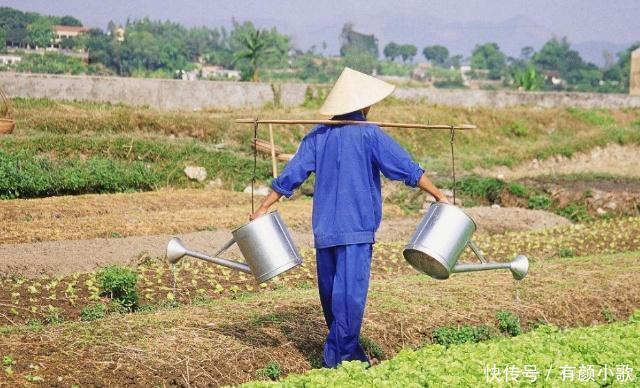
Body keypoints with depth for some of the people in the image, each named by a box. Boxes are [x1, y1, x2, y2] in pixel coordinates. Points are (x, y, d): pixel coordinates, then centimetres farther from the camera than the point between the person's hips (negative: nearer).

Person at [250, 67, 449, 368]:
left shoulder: (317, 135, 8)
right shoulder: (369, 135, -6)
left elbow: (290, 176, 6)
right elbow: (407, 169, -5)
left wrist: (263, 209, 11)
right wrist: (438, 195, 3)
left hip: (324, 228, 6)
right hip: (356, 229, -6)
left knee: (331, 292, 13)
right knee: (351, 292, -4)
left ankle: (350, 350, 26)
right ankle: (338, 356, -5)